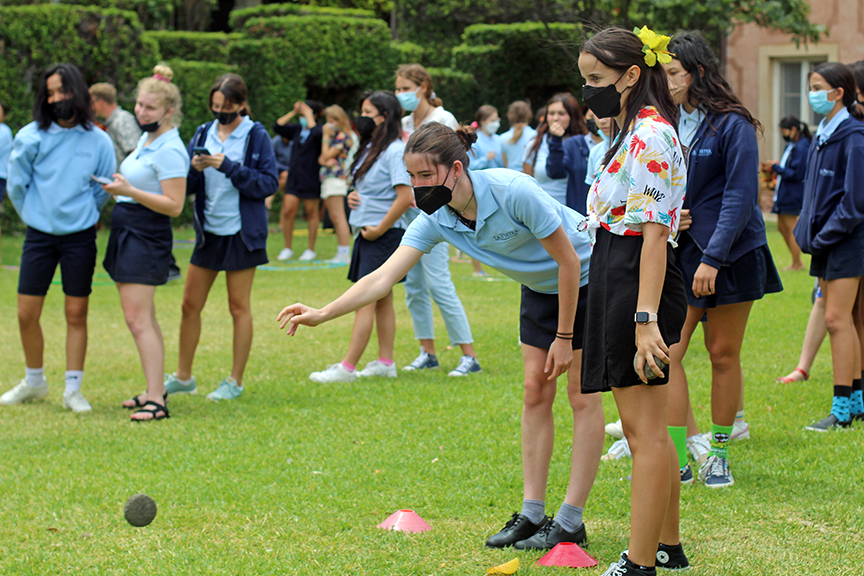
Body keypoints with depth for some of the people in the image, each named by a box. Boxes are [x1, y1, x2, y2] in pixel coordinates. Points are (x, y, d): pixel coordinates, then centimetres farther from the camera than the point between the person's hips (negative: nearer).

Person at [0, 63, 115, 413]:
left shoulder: (98, 141, -3)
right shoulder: (31, 136, -5)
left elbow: (104, 190, 9)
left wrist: (81, 216, 9)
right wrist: (35, 215, 11)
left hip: (80, 237, -1)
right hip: (39, 236, 1)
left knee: (76, 315, 2)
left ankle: (73, 390, 9)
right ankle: (34, 382, 22)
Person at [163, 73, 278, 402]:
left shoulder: (256, 136, -6)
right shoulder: (204, 134, 6)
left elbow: (269, 183, -12)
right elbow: (185, 186, 7)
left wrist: (228, 166, -20)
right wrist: (195, 169, -15)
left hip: (241, 233, -5)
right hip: (208, 231, 5)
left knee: (239, 307, 2)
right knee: (190, 304, 8)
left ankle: (235, 381, 11)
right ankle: (183, 377, 19)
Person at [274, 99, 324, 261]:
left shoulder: (321, 130, -8)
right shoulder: (297, 129, 9)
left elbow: (316, 132, -30)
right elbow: (277, 127, 7)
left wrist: (308, 115, -16)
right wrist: (293, 113, 1)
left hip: (311, 179, -5)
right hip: (294, 177, 5)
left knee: (311, 212, 7)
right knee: (288, 210, -1)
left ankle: (311, 250, 16)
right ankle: (287, 249, 10)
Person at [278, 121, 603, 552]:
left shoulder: (512, 191, -34)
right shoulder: (436, 219, -16)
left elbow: (569, 262, -25)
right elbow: (384, 277, -22)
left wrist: (564, 337, -19)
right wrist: (321, 314, -34)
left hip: (585, 279, -7)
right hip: (539, 287, 7)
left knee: (583, 397, -4)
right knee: (535, 393, 4)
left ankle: (570, 522, -2)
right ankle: (532, 514, 9)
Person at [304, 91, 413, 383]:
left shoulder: (395, 151, -15)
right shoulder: (370, 148, 14)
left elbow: (405, 197, -22)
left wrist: (379, 229, -18)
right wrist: (352, 195, 4)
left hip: (385, 235, -10)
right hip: (367, 233, 10)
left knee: (366, 301, -9)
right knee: (382, 301, 12)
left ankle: (347, 368, -10)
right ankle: (385, 363, 17)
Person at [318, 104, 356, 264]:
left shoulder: (342, 136, -10)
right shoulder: (334, 136, 20)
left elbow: (327, 154, -14)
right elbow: (322, 158, 15)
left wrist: (326, 137, -4)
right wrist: (325, 161, -7)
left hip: (336, 178, -10)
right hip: (328, 179, 10)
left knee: (338, 216, -13)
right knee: (334, 218, 9)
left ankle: (345, 254, -15)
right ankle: (341, 253, 11)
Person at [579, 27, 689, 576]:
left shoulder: (650, 135, -15)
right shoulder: (633, 132, 16)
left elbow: (654, 235, -21)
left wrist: (646, 320, -25)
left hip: (638, 283, -11)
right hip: (617, 283, 11)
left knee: (645, 431, -7)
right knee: (646, 428, 16)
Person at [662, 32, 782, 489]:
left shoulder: (733, 126, -9)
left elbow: (740, 197, -13)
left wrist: (713, 257, -20)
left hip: (730, 255, -4)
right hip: (678, 254, 5)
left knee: (724, 354, 5)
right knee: (666, 353, -6)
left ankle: (719, 452, 18)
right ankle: (676, 459, -3)